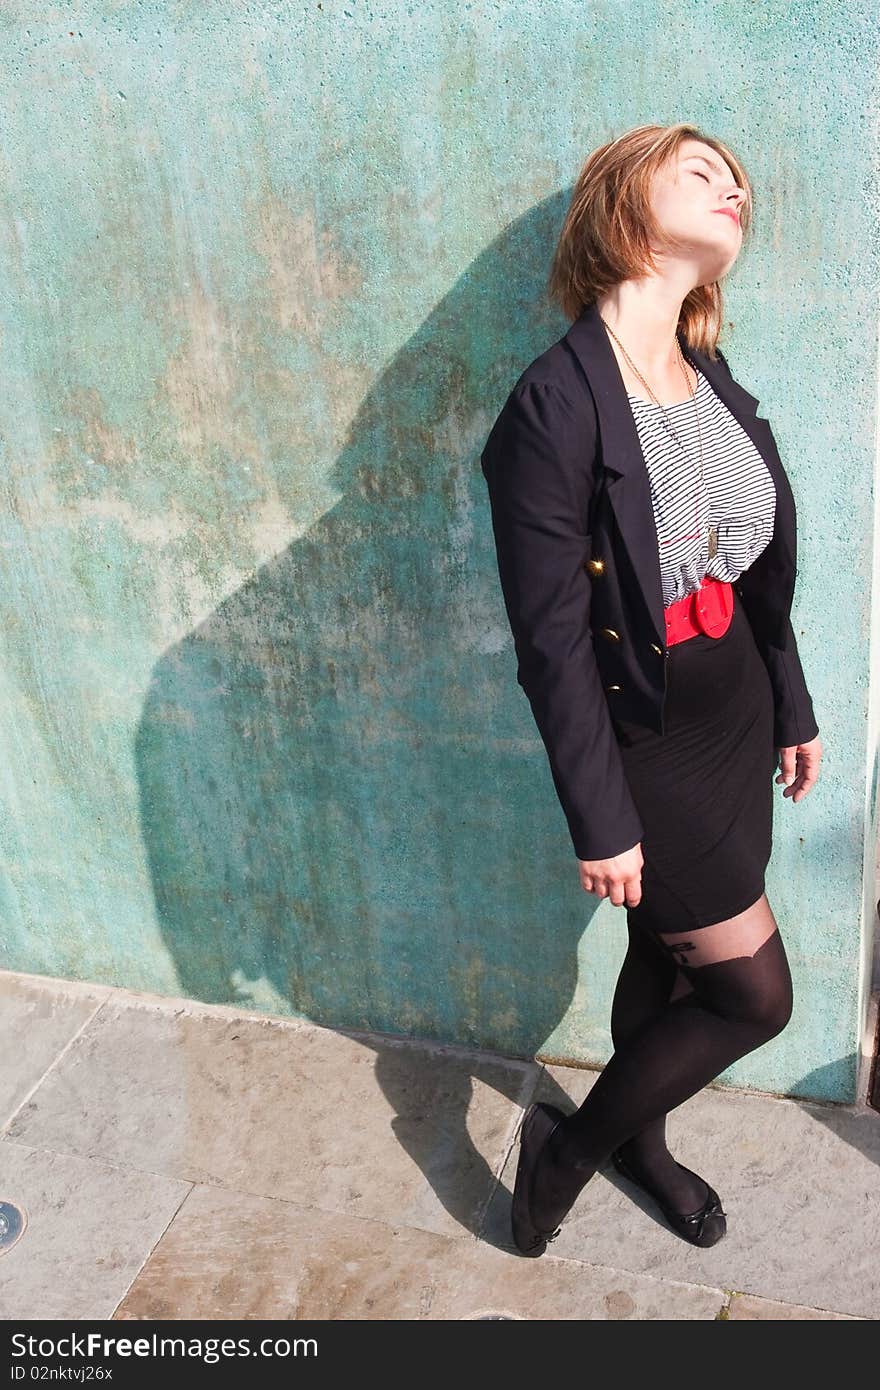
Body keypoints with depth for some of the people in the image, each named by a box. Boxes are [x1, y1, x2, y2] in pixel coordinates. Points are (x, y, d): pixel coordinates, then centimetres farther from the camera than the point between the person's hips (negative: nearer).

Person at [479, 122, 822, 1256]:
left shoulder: (713, 383, 3)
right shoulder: (556, 405, -21)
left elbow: (761, 577, 11)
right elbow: (552, 639, -20)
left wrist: (792, 709, 16)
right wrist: (601, 821, -17)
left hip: (735, 719, 7)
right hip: (645, 743, -7)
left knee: (670, 956, 22)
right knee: (754, 992, 4)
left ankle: (639, 1140, 48)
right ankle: (568, 1150, 26)